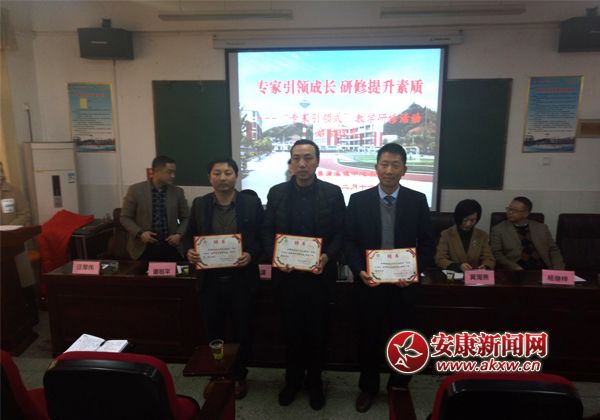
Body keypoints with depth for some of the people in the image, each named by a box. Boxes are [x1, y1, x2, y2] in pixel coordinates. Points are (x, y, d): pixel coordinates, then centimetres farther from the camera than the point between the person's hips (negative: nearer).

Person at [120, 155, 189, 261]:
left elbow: (185, 218, 10)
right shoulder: (135, 190, -3)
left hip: (171, 248, 2)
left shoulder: (178, 192, 3)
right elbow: (125, 217, 2)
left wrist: (179, 234, -6)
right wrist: (140, 233, -13)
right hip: (144, 249, -1)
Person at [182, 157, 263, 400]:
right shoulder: (199, 204, 2)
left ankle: (239, 376, 35)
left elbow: (263, 237, -3)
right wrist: (189, 251, -12)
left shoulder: (251, 202, -5)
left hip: (242, 279, -1)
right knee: (212, 332, 14)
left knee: (242, 331, 13)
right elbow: (189, 235, 8)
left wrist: (252, 254, -20)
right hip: (210, 279, 2)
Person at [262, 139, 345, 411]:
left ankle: (314, 381, 34)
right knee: (292, 329, 14)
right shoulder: (276, 193, 1)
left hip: (320, 274, -1)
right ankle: (293, 379, 35)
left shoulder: (333, 193, -3)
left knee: (318, 330, 12)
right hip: (287, 273, 1)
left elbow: (340, 232, -3)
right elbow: (267, 231, 3)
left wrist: (327, 257, -18)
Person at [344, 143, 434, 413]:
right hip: (369, 282, 0)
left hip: (404, 283, 1)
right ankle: (368, 387, 36)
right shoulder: (358, 200, -3)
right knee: (368, 337, 14)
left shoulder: (417, 201, -2)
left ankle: (399, 387, 40)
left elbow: (427, 244, 0)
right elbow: (349, 242, -2)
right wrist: (359, 271, -16)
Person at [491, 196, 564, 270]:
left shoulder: (542, 228, 15)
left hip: (542, 268, 4)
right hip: (515, 272, -3)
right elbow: (496, 253, -2)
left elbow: (553, 250, 13)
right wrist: (515, 267, -16)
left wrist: (558, 269, -4)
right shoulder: (498, 229, 6)